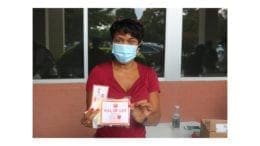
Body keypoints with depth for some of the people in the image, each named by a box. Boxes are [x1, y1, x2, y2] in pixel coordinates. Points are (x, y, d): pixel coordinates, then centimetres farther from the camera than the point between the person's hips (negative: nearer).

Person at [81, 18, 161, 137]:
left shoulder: (149, 74, -7)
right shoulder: (98, 72, -13)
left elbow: (156, 117, -10)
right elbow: (91, 115, -12)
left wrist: (144, 118, -31)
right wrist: (89, 120, -34)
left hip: (138, 137, 2)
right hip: (105, 136, -1)